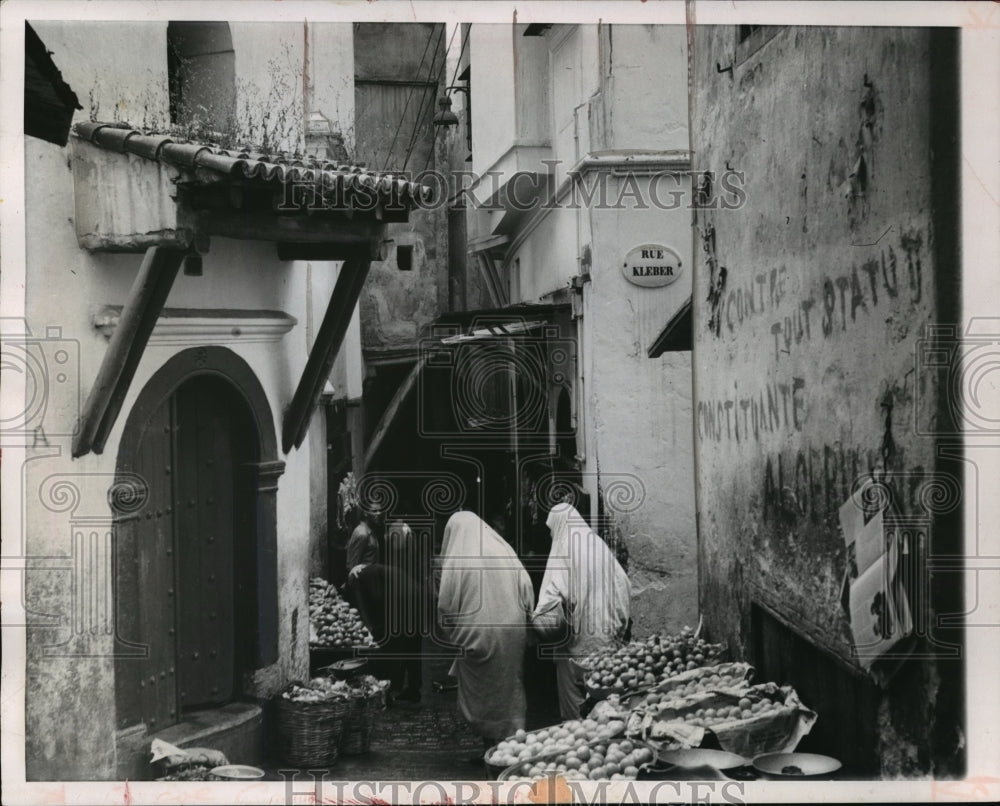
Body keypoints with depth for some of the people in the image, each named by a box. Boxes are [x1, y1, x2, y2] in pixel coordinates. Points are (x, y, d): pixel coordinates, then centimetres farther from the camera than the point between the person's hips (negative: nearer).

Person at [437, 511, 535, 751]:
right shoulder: (504, 551, 3)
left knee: (479, 695, 9)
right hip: (512, 636, 4)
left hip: (476, 638, -4)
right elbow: (527, 593, 2)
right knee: (510, 691, 14)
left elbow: (446, 607, -5)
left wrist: (452, 635, 8)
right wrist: (523, 620, 11)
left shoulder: (456, 561, -7)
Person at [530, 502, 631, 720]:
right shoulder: (599, 547, 4)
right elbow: (624, 588, 5)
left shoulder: (562, 556, -13)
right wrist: (618, 629, 12)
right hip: (607, 643, 6)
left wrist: (537, 621, -8)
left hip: (576, 645, -6)